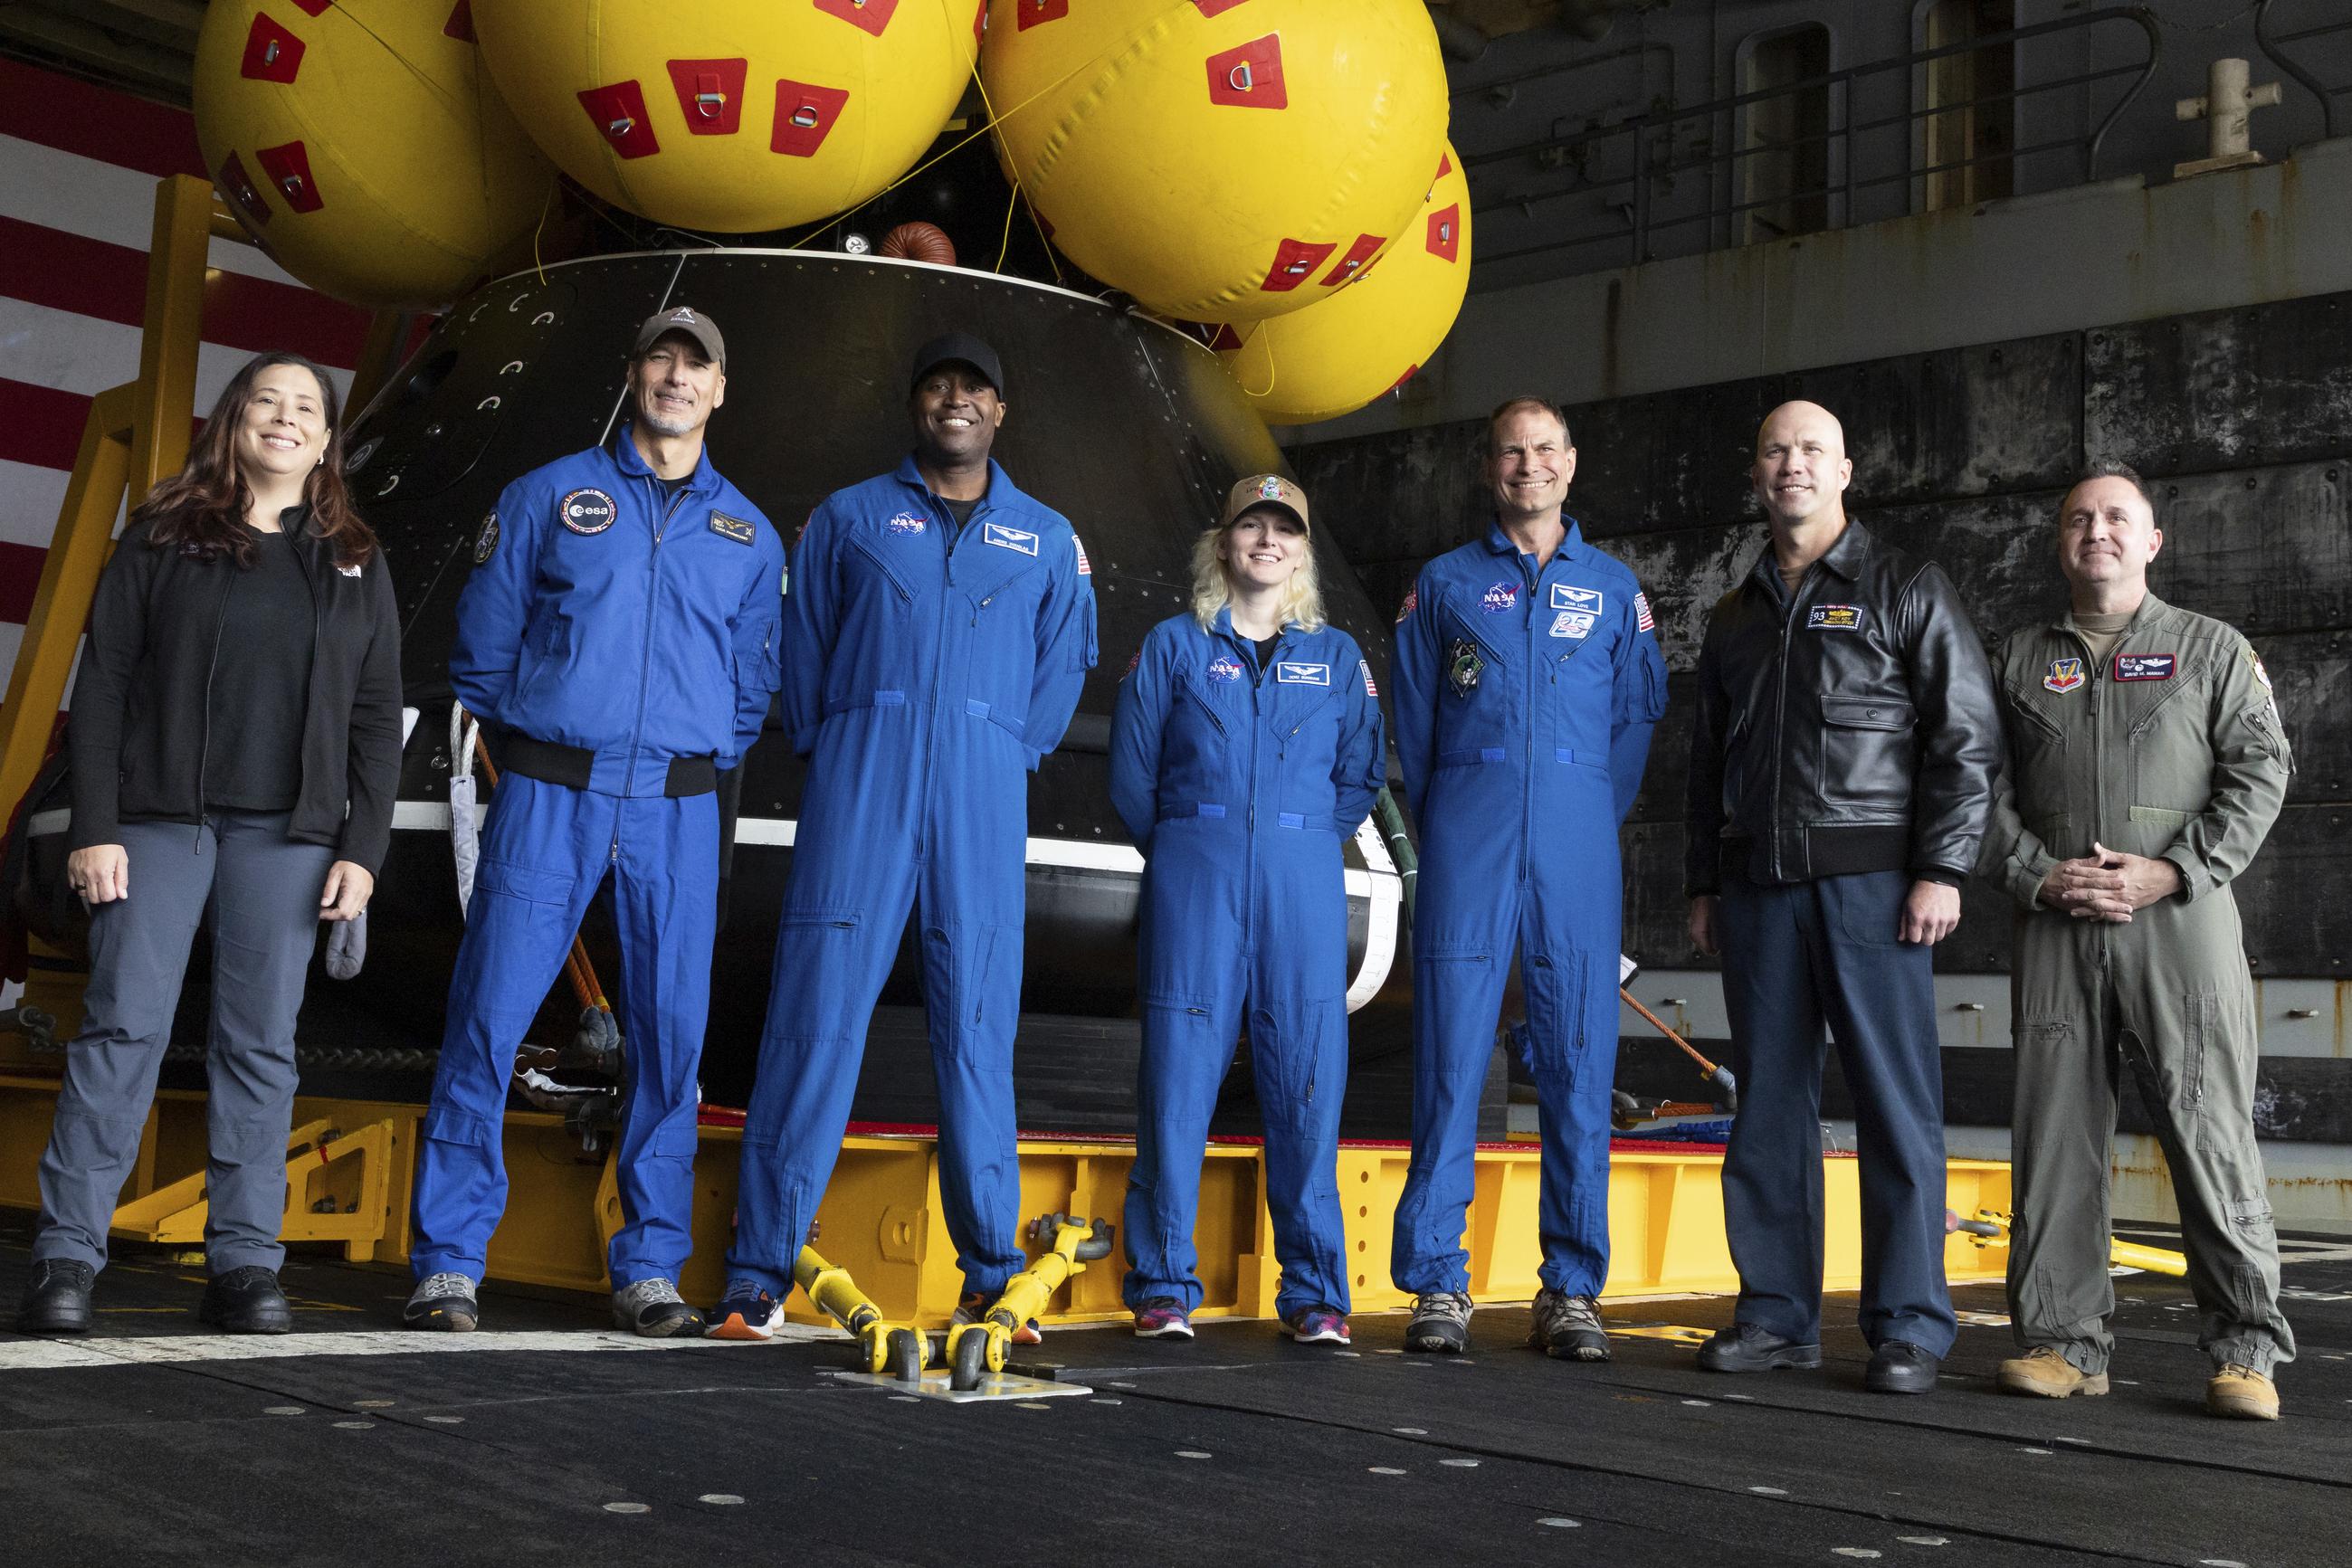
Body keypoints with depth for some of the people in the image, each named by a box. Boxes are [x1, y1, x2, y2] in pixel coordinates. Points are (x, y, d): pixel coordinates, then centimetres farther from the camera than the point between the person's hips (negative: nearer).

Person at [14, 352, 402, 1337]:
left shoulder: (356, 565, 13)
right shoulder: (162, 539, 7)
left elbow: (376, 719, 10)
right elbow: (102, 686, 3)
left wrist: (362, 847, 0)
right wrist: (93, 827, -6)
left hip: (287, 835, 2)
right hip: (158, 820, -1)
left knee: (260, 1043, 1)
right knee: (124, 1026, -5)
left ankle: (244, 1264, 5)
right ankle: (66, 1258, 1)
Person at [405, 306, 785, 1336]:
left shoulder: (748, 534, 14)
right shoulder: (548, 498, 7)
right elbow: (483, 645, 9)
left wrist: (703, 765, 9)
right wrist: (527, 757, 9)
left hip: (676, 814, 2)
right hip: (549, 796, -2)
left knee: (670, 1037, 1)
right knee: (487, 1020, -5)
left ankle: (648, 1270, 11)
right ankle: (447, 1263, 3)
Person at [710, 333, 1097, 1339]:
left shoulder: (1048, 539, 16)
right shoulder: (848, 519, 13)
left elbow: (1063, 662, 19)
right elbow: (803, 650, 13)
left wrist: (1011, 761, 12)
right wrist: (827, 760, 7)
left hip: (983, 802, 1)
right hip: (860, 785, -1)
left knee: (977, 1026, -1)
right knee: (815, 1012, -7)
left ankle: (992, 1276, 6)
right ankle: (759, 1274, -2)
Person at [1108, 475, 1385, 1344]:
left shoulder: (1338, 656, 14)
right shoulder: (1173, 645, 10)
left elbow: (1361, 774, 13)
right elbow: (1132, 770, 10)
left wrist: (1302, 844, 9)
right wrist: (1181, 854, 11)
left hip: (1303, 882, 1)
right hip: (1193, 879, -1)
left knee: (1307, 1077, -2)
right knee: (1178, 1073, -4)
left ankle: (1315, 1292, 6)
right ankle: (1163, 1287, 4)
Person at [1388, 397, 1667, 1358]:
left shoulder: (1615, 590, 15)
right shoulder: (1444, 585, 12)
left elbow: (1636, 721, 15)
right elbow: (1413, 724, 14)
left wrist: (1591, 828, 11)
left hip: (1577, 850, 1)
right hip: (1468, 848, -1)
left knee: (1579, 1062, 0)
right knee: (1450, 1059, -5)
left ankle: (1572, 1290, 6)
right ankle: (1437, 1286, 1)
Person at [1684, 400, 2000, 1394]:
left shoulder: (1905, 589, 4)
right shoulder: (1737, 614, 19)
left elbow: (1966, 735, -3)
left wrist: (1942, 870, -11)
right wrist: (1704, 884, 15)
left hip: (1870, 881, -5)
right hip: (1758, 890, 5)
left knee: (1896, 1106, -4)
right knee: (1769, 1107, 6)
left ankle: (1909, 1328, 2)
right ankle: (1777, 1316, 13)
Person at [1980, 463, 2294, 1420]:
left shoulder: (2211, 649, 11)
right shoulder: (2020, 661, 17)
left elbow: (2260, 771, 3)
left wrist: (2176, 870, -10)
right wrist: (2039, 876, -5)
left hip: (2179, 920, -2)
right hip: (2054, 927, 2)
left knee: (2208, 1128, -6)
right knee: (2056, 1132, 2)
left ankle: (2245, 1349, 2)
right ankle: (2063, 1339, 9)